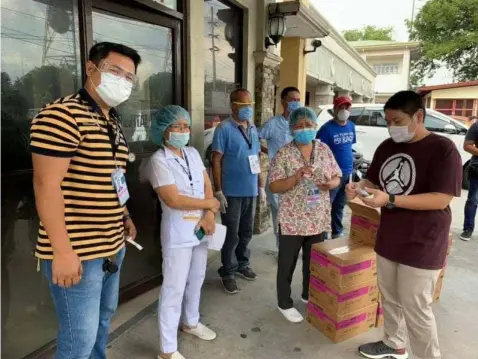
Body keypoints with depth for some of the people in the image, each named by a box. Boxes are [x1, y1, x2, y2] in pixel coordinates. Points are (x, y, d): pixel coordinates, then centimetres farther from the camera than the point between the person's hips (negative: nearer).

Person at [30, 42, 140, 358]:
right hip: (78, 252, -9)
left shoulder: (113, 122, 11)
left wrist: (125, 217, 19)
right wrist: (63, 251, -23)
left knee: (104, 318, 24)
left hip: (112, 246, 9)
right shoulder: (63, 115, -18)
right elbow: (46, 185, -22)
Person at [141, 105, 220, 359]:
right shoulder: (159, 160, -14)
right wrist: (209, 204, -11)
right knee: (174, 289, 2)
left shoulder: (193, 153, 6)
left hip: (200, 228, 7)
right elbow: (174, 200, -21)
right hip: (177, 233, -7)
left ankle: (191, 322, 45)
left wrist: (209, 215, -11)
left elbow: (207, 186, 6)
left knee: (196, 280, 21)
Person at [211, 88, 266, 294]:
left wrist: (261, 186, 14)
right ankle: (228, 273, 20)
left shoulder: (253, 129, 11)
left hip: (250, 191, 6)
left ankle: (243, 264, 36)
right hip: (232, 192, -6)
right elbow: (216, 161, -12)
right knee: (231, 235, 4)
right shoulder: (224, 129, -10)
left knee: (246, 233, 18)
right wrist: (219, 192, -16)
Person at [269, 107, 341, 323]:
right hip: (292, 220, -4)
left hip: (319, 219, 4)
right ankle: (285, 303, 30)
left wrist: (331, 183, -15)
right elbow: (273, 186, -13)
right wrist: (296, 178, -28)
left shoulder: (324, 149, 3)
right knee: (287, 264, 10)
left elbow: (337, 177, 7)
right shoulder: (284, 154, -11)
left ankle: (309, 295, 44)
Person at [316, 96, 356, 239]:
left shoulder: (351, 126, 9)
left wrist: (351, 166, 18)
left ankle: (338, 233, 32)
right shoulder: (327, 128, -13)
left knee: (340, 206, 18)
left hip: (348, 173, 7)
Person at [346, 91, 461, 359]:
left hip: (421, 245, -7)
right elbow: (374, 181, 13)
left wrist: (389, 200, -31)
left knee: (416, 308, 4)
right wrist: (359, 187, -11)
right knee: (389, 298, 21)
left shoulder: (443, 149, -16)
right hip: (388, 238, 7)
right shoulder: (387, 147, 4)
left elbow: (442, 199, -23)